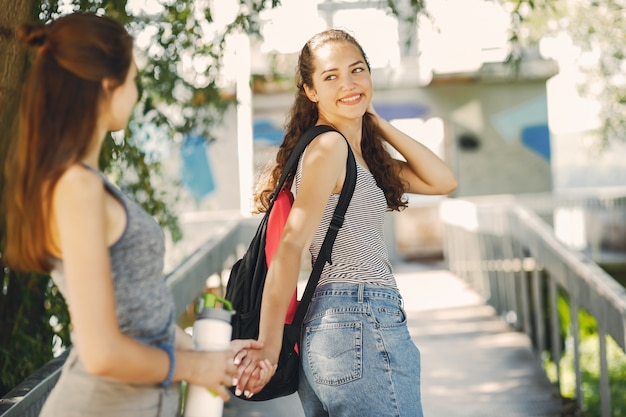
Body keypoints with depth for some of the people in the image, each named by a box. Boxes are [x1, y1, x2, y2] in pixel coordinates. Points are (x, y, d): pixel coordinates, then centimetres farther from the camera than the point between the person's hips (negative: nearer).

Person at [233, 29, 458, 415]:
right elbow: (291, 245, -16)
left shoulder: (360, 152, 18)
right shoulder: (329, 145, -9)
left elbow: (443, 181, 13)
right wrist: (269, 346, -20)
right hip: (362, 325, -9)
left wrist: (381, 126, 12)